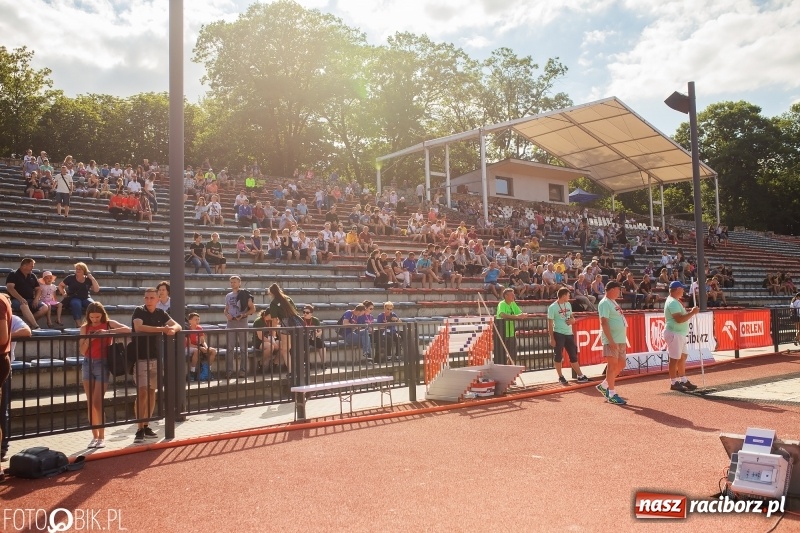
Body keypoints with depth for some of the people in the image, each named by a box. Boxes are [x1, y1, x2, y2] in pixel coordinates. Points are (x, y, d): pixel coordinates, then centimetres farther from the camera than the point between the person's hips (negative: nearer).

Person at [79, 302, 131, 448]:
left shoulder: (109, 324, -2)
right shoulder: (85, 328, 5)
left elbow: (128, 329, -19)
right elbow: (82, 351, 3)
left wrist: (107, 332, -24)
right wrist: (89, 339, -14)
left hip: (102, 364, -4)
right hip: (88, 365, 4)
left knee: (97, 402, -8)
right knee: (90, 403, 5)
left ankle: (102, 437, 0)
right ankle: (95, 436, 14)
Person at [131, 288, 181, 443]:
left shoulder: (161, 313, 8)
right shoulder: (139, 311, -6)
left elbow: (178, 326, 4)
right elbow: (138, 327, -24)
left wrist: (173, 329, -20)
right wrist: (162, 329, -23)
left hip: (156, 358, 5)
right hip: (141, 359, -5)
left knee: (152, 392, 8)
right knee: (142, 392, -11)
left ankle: (146, 426, 18)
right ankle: (139, 429, -7)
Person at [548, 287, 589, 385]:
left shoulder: (568, 304, 11)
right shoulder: (552, 307, -9)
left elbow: (572, 317, 23)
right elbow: (550, 324, -10)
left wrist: (572, 320, -2)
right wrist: (552, 338, -14)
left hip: (569, 333, 6)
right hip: (558, 334, -6)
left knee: (573, 356, 9)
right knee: (558, 356, 1)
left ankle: (580, 376, 14)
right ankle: (561, 377, 12)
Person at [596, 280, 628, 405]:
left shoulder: (614, 302, 19)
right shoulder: (604, 303, -11)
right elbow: (604, 322, -19)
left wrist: (624, 339, 21)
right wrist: (611, 340, -24)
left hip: (621, 340, 10)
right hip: (611, 340, -10)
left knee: (621, 364, 11)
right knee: (613, 365, -5)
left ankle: (604, 386, 23)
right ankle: (612, 395, 1)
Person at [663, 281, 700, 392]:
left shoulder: (675, 301, 17)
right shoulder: (673, 302, -17)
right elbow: (679, 319, -25)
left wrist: (691, 312, 5)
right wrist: (692, 313, -20)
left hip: (680, 333, 11)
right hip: (674, 334, -11)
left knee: (683, 356, 16)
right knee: (675, 358, -5)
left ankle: (683, 380, 25)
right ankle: (674, 383, 2)